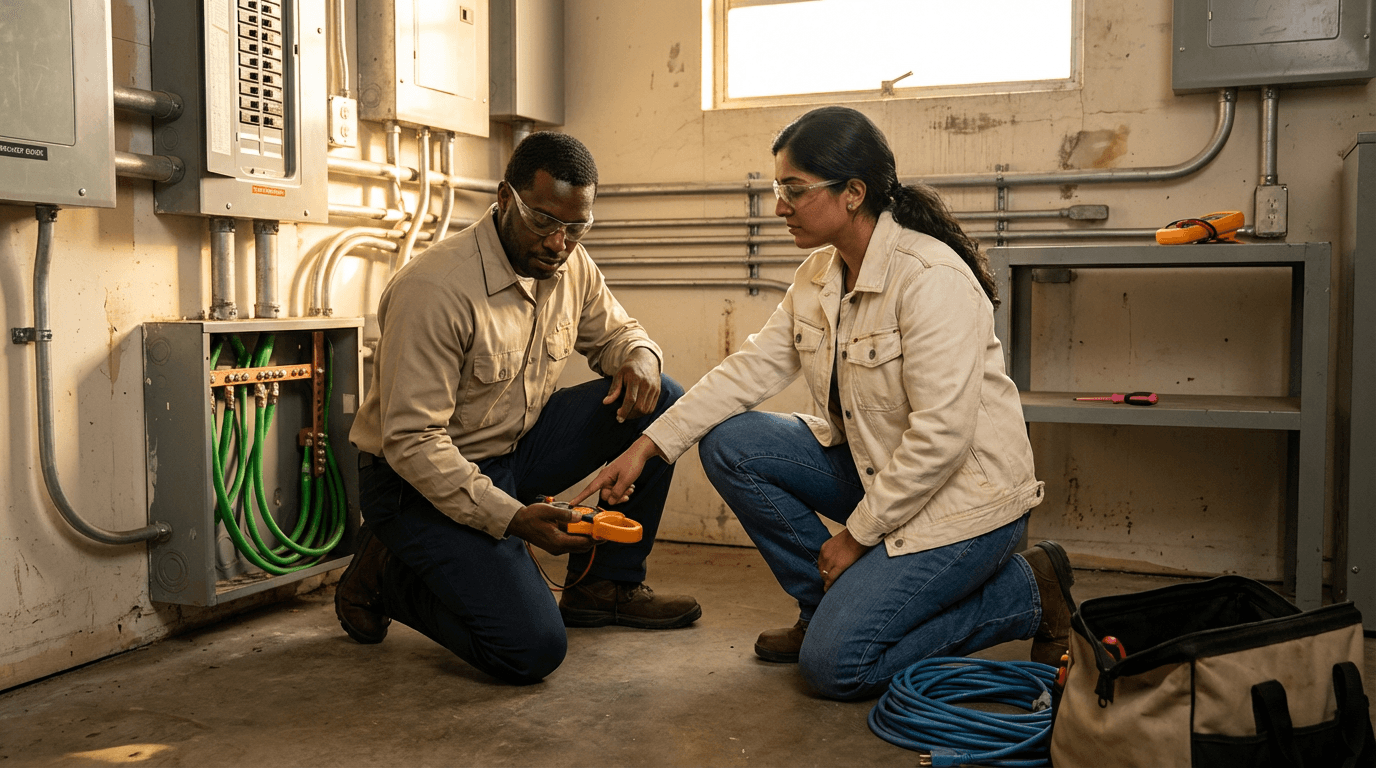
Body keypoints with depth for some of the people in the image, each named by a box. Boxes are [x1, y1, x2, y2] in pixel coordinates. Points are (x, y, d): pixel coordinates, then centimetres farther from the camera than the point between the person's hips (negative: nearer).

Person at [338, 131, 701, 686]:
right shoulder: (435, 290, -26)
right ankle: (388, 576, 5)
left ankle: (605, 585, 5)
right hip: (425, 481, -7)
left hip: (516, 448, 8)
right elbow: (411, 441, -26)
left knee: (660, 401, -7)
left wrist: (640, 359, -10)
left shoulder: (571, 267, -3)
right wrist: (511, 518, -33)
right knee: (531, 650, -21)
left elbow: (613, 330, 16)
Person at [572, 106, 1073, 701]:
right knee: (728, 444, -7)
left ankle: (1026, 590, 3)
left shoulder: (934, 279, -24)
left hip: (964, 491, -8)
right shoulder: (819, 274, 2)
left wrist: (858, 534, -18)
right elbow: (751, 368, 1)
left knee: (834, 665, -15)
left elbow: (941, 439, -26)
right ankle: (828, 604, 8)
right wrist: (648, 446, -6)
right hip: (872, 467, 8)